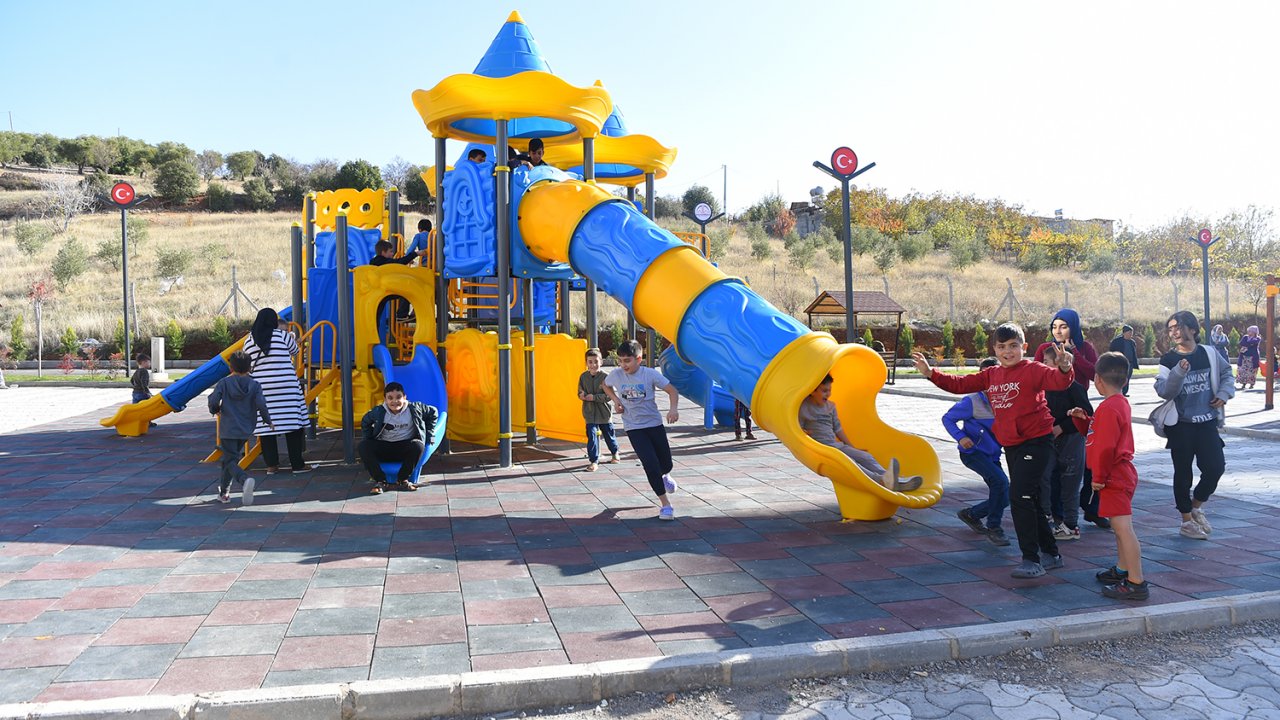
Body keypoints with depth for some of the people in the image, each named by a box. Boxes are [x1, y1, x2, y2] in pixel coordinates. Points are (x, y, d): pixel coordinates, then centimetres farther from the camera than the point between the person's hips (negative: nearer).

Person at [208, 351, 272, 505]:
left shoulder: (224, 383, -5)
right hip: (245, 430, 3)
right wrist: (268, 421, 0)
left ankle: (245, 480, -32)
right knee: (231, 459, 20)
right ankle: (224, 492, 26)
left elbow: (213, 401, -12)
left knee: (230, 461, -3)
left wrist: (215, 410, 10)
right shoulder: (255, 385, -3)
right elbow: (261, 404, -14)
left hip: (227, 430, -3)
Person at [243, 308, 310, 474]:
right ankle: (297, 464, 4)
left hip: (261, 388, 3)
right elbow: (295, 351, 14)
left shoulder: (249, 341, 6)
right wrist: (293, 339, 35)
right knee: (293, 423, 2)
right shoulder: (282, 336, -2)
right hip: (286, 387, -3)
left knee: (265, 425, 6)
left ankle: (271, 465, 8)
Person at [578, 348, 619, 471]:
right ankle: (594, 461, 2)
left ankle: (614, 453, 43)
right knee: (591, 436, -7)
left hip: (604, 412, -1)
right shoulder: (583, 377, -3)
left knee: (609, 435, 17)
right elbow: (580, 393, 4)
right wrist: (582, 395, -20)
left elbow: (609, 396, -16)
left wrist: (594, 397, -24)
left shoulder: (605, 377, -13)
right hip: (590, 413, 1)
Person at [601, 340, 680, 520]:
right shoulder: (616, 374, -7)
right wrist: (616, 400, -2)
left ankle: (664, 476, 53)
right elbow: (606, 385, 16)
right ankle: (666, 505, -2)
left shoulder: (650, 374, -13)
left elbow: (672, 390, -10)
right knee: (651, 464, -14)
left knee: (666, 464, 13)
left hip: (654, 423, 0)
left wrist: (673, 408, -28)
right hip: (633, 428, 0)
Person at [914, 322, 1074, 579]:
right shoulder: (991, 375, 10)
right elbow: (960, 384, 10)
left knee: (1020, 496, -15)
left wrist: (1065, 369, -50)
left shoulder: (1033, 370, -11)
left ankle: (1031, 559, -8)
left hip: (1035, 442, -8)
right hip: (1010, 446, 8)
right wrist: (930, 373, 2)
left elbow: (1058, 381, -28)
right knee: (1028, 500, 15)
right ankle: (1050, 554, 28)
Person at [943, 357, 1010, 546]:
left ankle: (971, 514, 32)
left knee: (1003, 498, 5)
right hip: (973, 452, -6)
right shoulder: (972, 401, -15)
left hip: (992, 455, 6)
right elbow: (947, 418, -8)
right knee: (1000, 480, -25)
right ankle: (994, 527, -9)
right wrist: (960, 437, -21)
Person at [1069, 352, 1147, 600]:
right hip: (1122, 475, 11)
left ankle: (1137, 583, -12)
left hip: (1114, 478, -11)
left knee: (1123, 528, -11)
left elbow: (1105, 447, -23)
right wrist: (1083, 419, 6)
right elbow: (1098, 432, 21)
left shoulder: (1108, 408, -19)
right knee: (1121, 527, 21)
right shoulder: (1120, 403, 14)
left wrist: (1099, 477, -15)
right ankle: (1123, 570, 33)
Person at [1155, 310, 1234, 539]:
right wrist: (1179, 372, -30)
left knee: (1216, 467, -2)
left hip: (1207, 422, 3)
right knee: (1183, 472, 4)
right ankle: (1187, 521, 17)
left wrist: (1224, 393, 4)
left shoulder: (1209, 353, 2)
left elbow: (1226, 372, 19)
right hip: (1180, 425, -3)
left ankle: (1196, 507, 25)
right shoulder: (1168, 360, -6)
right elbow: (1163, 391, -17)